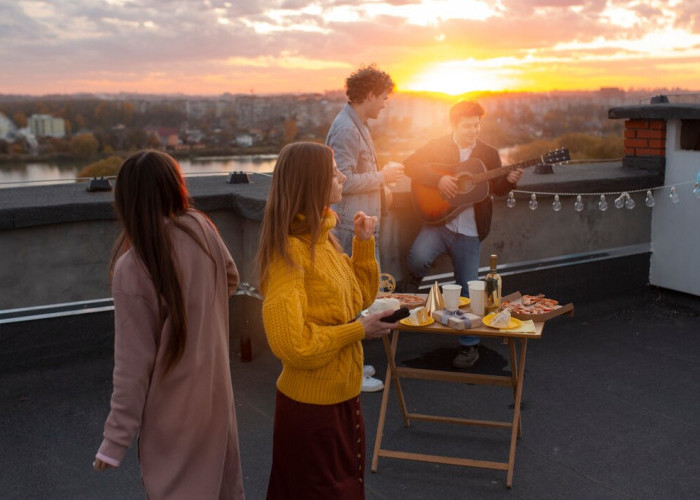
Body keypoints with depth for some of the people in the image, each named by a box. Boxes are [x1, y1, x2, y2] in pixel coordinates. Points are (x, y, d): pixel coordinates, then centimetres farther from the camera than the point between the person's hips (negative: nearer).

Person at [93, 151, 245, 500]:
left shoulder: (131, 268, -23)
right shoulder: (202, 228, -10)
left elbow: (133, 362, -19)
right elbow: (230, 280, 10)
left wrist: (116, 438, -10)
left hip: (173, 407, -5)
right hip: (216, 390, 5)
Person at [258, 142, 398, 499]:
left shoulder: (322, 237, 4)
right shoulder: (290, 251, -23)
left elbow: (359, 298, 12)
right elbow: (292, 343, -29)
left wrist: (364, 242, 1)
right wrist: (359, 330, -19)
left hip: (343, 396, 8)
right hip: (311, 406, -8)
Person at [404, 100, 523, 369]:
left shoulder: (488, 154, 9)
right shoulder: (437, 146, 3)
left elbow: (496, 188, 9)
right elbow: (410, 164, -8)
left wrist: (509, 180, -13)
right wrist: (439, 179, -20)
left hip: (470, 230, 2)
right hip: (438, 221, -1)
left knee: (468, 289, 5)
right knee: (416, 259, -30)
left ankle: (469, 345, 21)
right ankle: (412, 292, 5)